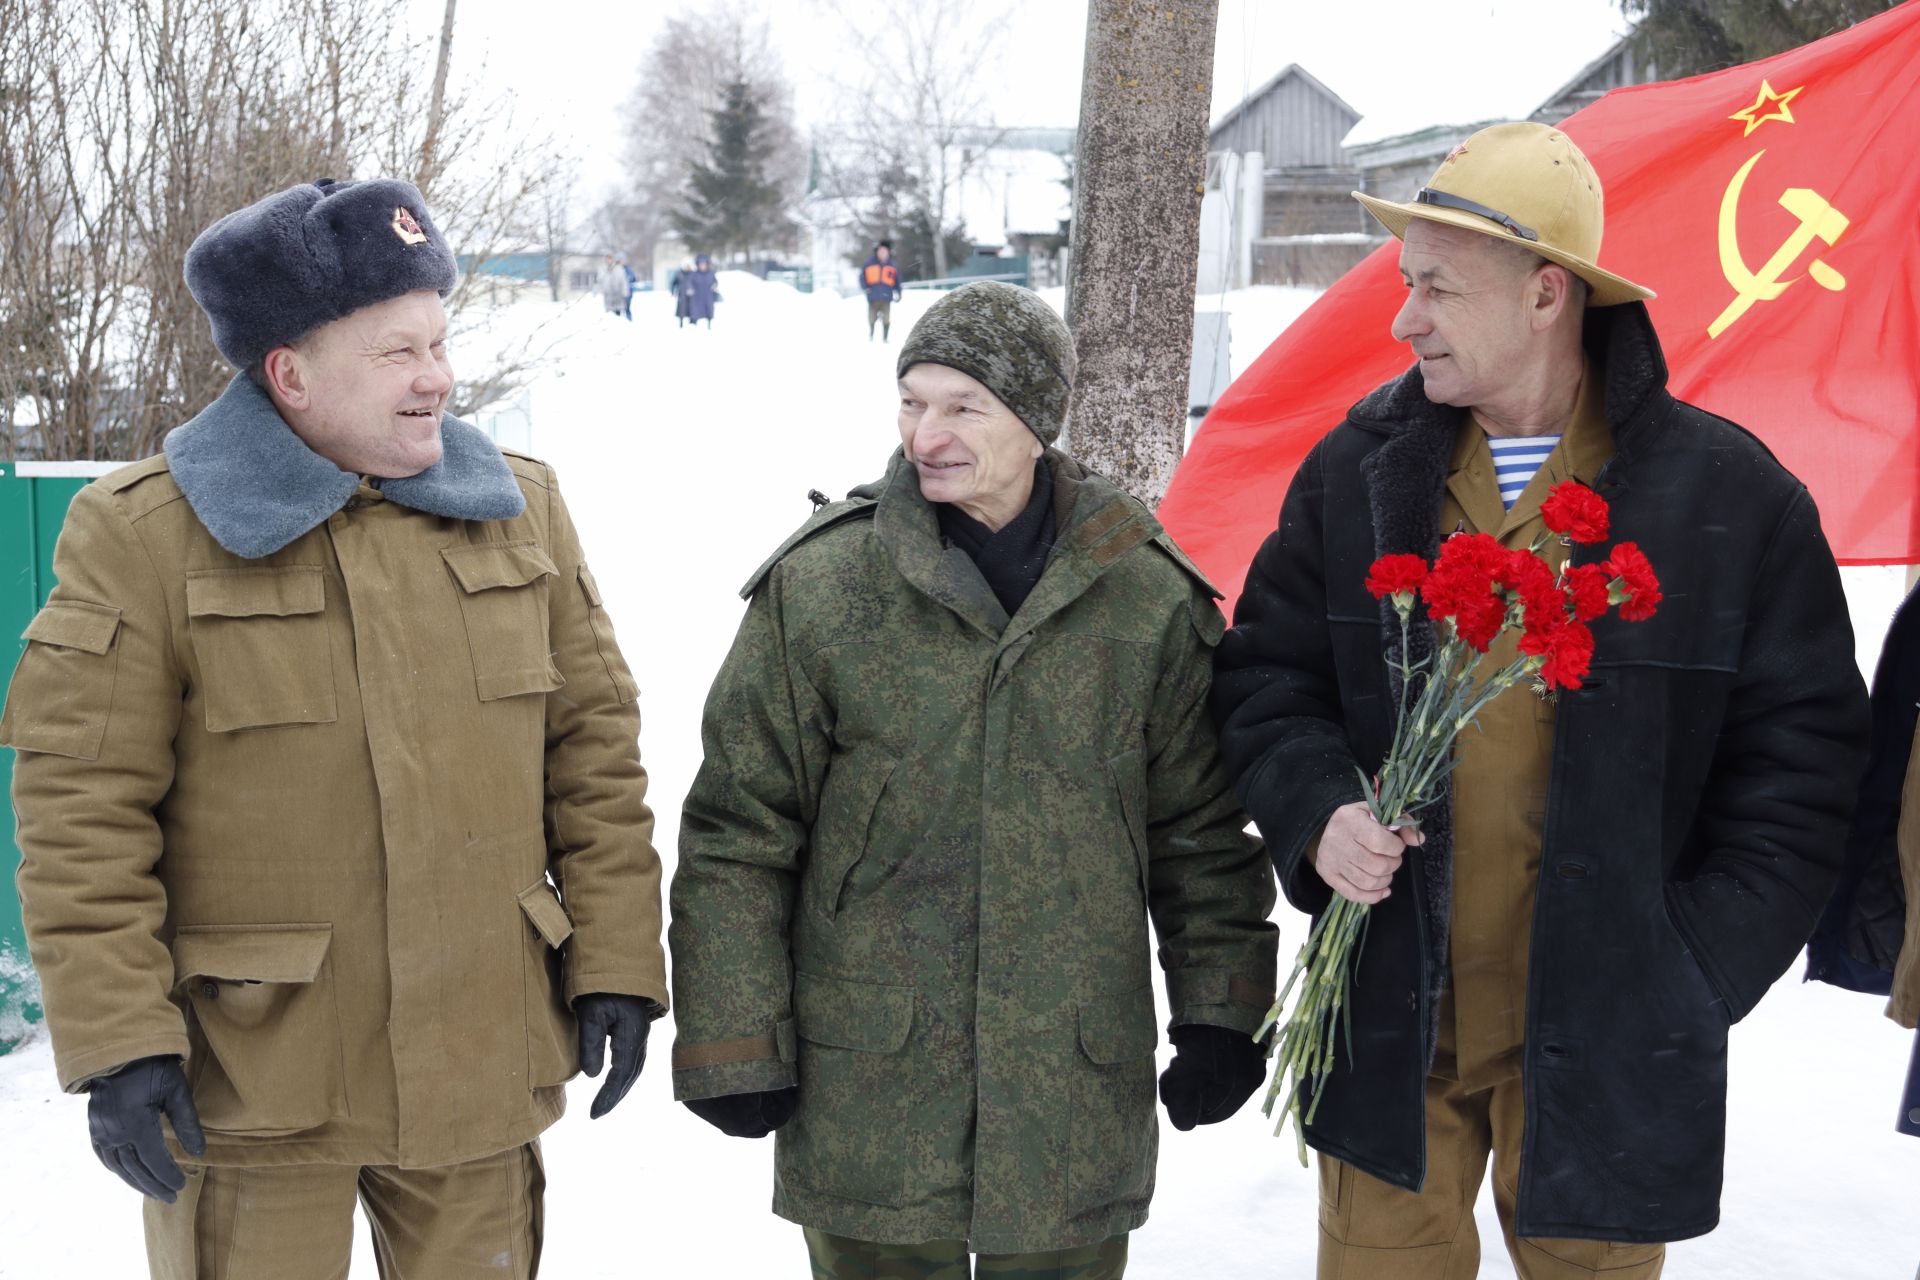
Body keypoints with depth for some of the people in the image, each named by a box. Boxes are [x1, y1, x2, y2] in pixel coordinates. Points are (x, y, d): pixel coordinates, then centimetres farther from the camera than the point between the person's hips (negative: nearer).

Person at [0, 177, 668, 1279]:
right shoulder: (144, 535, -8)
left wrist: (616, 960, 2)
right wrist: (116, 1040, -12)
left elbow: (592, 744, 7)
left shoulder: (519, 508, 4)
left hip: (481, 1063, 4)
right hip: (249, 1082, -3)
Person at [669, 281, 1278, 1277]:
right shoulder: (818, 587, -5)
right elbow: (737, 831, -2)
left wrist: (1219, 1017, 5)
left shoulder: (1150, 598, 0)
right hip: (867, 1092, -1)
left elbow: (1201, 830, 8)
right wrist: (733, 1045, -4)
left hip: (1077, 1085, 1)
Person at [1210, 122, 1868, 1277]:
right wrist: (1318, 812, -10)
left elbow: (1801, 748, -2)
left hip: (1603, 1040, -2)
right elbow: (1266, 672, 10)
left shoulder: (1729, 495, -7)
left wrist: (1698, 967, -8)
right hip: (1391, 1018, 2)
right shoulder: (1360, 471, 1)